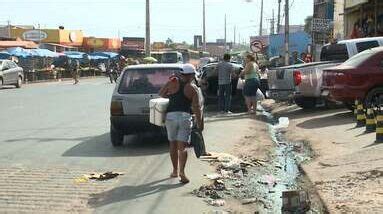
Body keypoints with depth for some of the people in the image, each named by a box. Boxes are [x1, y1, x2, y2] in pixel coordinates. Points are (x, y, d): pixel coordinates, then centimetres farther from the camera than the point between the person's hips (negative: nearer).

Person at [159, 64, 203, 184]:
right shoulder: (193, 88, 0)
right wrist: (199, 123, 4)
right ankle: (182, 172, -17)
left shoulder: (173, 82, 3)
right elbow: (196, 108, -3)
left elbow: (161, 94, 12)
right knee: (182, 146, -3)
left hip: (171, 116, 2)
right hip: (185, 117, -2)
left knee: (173, 144, 15)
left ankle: (175, 170, 24)